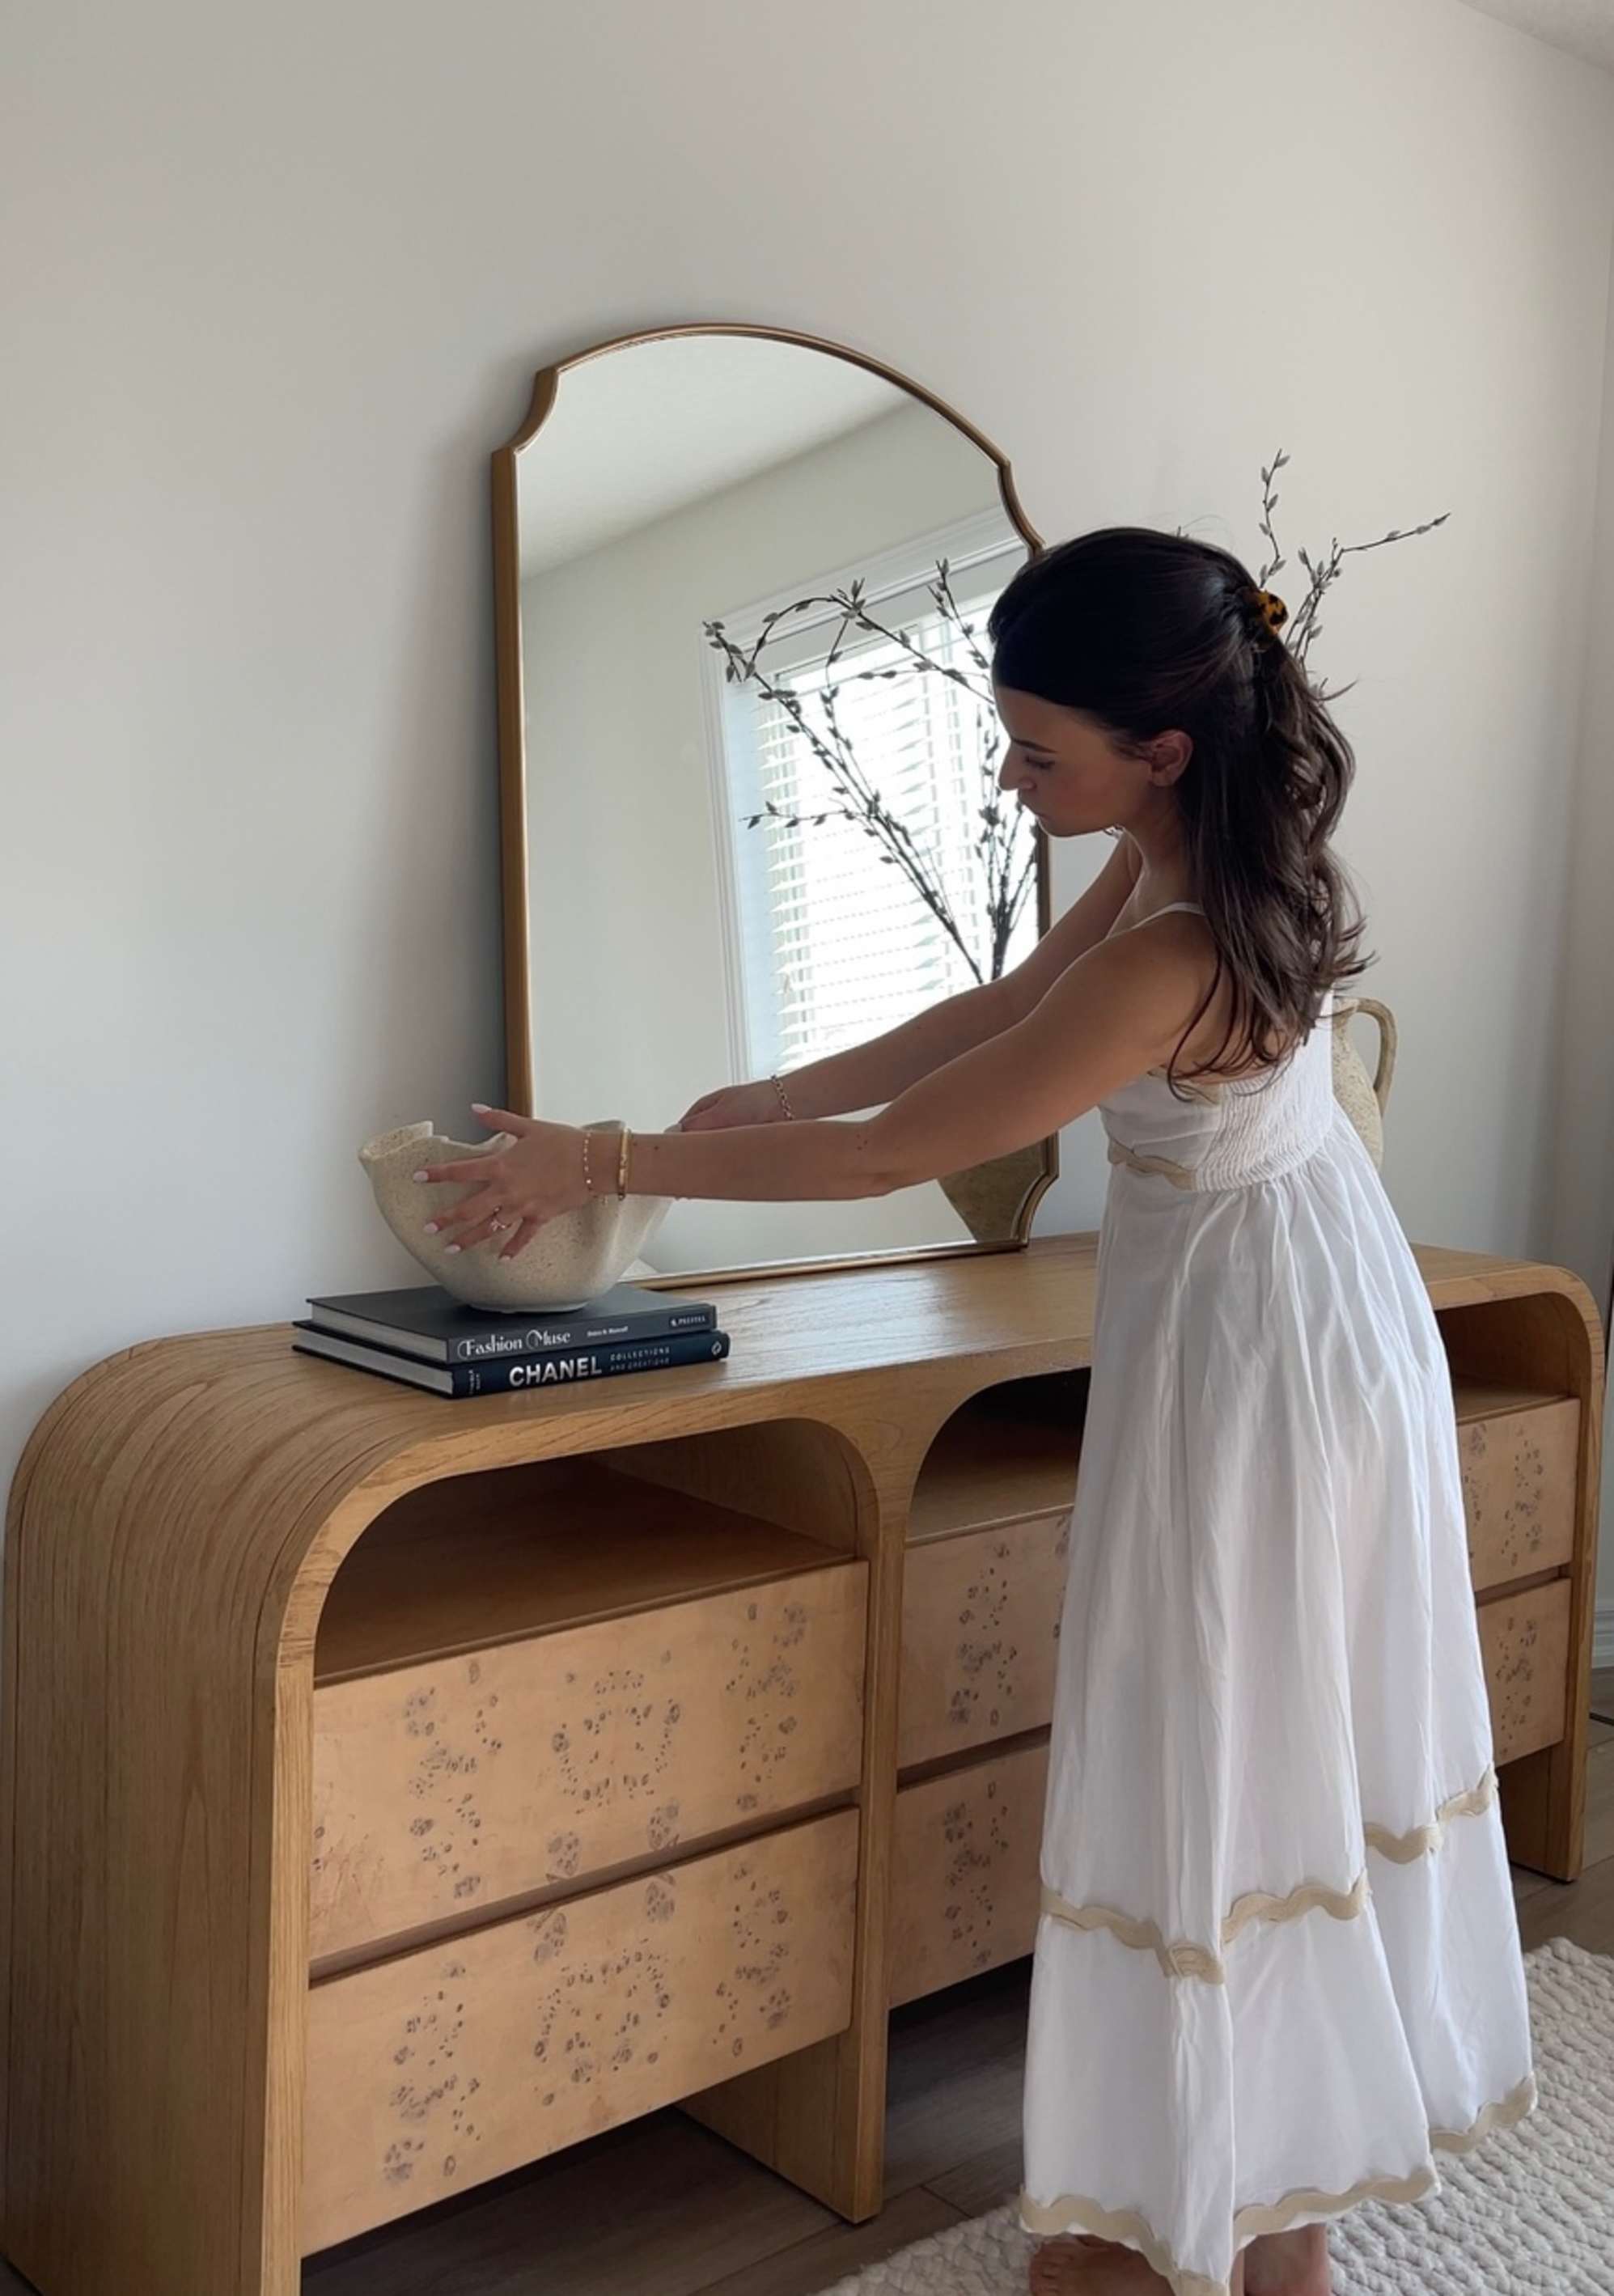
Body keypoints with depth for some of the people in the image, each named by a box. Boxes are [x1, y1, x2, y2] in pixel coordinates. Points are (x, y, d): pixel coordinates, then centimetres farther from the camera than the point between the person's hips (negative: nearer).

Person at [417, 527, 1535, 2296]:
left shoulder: (1171, 958, -32)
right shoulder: (1194, 844, -4)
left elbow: (889, 1155, -26)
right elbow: (995, 1013, 6)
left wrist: (605, 1167, -17)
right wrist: (766, 1099, 4)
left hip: (1245, 1351, -9)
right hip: (1319, 1308, 9)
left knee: (1234, 1759, 6)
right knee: (1309, 1744, 20)